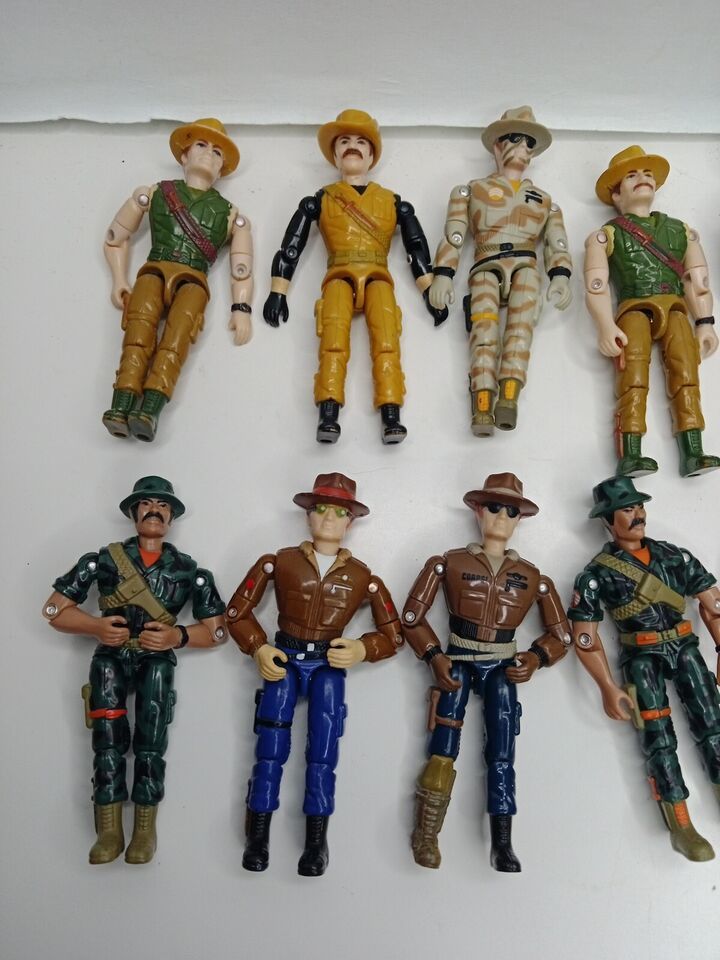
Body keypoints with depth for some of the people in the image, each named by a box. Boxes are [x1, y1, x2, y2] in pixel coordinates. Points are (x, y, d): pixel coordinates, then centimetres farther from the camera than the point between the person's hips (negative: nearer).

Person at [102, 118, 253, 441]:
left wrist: (241, 308, -3)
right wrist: (119, 280, 12)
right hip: (154, 271, 1)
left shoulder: (230, 214, 20)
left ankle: (150, 409, -47)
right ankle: (121, 407, -43)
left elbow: (242, 267, 12)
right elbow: (115, 237, 25)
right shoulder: (153, 194, 22)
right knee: (140, 324, -30)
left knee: (179, 329, -32)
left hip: (192, 280, -1)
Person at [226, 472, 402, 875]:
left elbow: (393, 634, 6)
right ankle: (258, 837, 6)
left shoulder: (363, 577, 2)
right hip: (284, 660, 0)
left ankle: (317, 841, 6)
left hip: (329, 665, 1)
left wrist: (362, 649, -12)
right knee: (270, 752, -8)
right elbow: (238, 612, 3)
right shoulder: (279, 562, -1)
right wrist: (259, 648, -10)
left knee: (322, 757, -6)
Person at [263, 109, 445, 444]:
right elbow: (291, 244, 15)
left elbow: (417, 245, 19)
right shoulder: (321, 199, 20)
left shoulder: (392, 201, 22)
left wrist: (431, 291, 10)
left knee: (386, 337, -26)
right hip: (339, 275, 0)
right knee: (333, 335, -28)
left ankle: (391, 416, -35)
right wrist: (278, 291, 7)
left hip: (377, 276, 1)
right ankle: (328, 415, -38)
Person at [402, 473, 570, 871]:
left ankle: (502, 845, 1)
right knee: (442, 752, -11)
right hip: (457, 664, -1)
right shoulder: (449, 563, 2)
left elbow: (561, 635, 12)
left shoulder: (533, 577, 8)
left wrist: (536, 656, -6)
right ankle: (426, 835, 3)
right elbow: (413, 616, 0)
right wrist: (434, 656, -11)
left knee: (502, 755, -8)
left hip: (502, 669, 2)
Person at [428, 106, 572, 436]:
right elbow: (453, 237, 12)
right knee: (485, 328, -27)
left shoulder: (545, 201, 31)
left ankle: (508, 400, -41)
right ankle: (482, 407, -41)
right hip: (486, 266, -1)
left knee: (521, 325, -27)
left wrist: (560, 277, -4)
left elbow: (557, 245, 15)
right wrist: (443, 275, -2)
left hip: (525, 266, 2)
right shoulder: (472, 190, 26)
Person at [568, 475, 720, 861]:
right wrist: (608, 688, -13)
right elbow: (584, 636, -9)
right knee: (659, 739, -3)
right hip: (641, 657, -3)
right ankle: (681, 828, 6)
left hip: (685, 648, 4)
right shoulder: (596, 574, -8)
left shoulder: (674, 555, 4)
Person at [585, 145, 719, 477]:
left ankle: (693, 452, -21)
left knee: (685, 370, -16)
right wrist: (606, 327, -14)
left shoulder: (680, 230, 25)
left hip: (675, 308, 3)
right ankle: (630, 456, -32)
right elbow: (596, 285, 0)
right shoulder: (606, 235, 13)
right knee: (633, 373, -22)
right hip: (633, 309, -3)